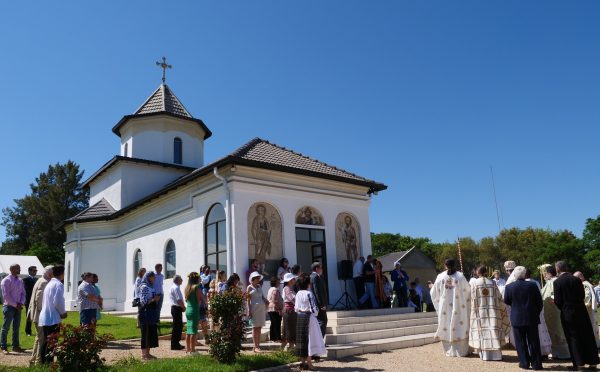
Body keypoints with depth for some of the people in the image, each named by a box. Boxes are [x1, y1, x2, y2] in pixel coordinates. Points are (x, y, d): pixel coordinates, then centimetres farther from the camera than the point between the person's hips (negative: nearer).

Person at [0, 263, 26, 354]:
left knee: (16, 328, 10)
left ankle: (15, 346, 16)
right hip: (9, 306, -6)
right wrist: (16, 304, -14)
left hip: (18, 307, 6)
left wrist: (21, 303, -3)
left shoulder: (20, 280, 9)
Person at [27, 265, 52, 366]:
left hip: (38, 315, 11)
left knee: (39, 337, 19)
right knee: (42, 339, -4)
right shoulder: (44, 283, -17)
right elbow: (39, 299, -23)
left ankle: (33, 360, 28)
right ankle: (39, 361, 1)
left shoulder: (42, 281, 14)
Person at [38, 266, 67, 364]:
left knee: (46, 341, 14)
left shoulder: (49, 284, 15)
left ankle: (43, 362, 20)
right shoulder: (58, 284, -14)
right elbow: (58, 301, -19)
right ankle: (49, 362, -4)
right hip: (53, 318, -9)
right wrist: (63, 312, -3)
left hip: (45, 317, 9)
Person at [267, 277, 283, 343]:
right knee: (277, 324, -7)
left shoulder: (270, 289, 16)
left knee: (273, 324, 14)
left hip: (270, 309, 10)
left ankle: (272, 338, 17)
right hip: (275, 310, -10)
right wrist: (280, 309, -17)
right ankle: (278, 338, -6)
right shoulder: (275, 290, -14)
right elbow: (275, 301, -20)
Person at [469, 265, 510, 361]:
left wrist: (475, 310, 7)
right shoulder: (492, 282, 0)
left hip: (480, 312, -1)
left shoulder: (474, 284, -5)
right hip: (492, 311, 1)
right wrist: (502, 308, 15)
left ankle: (484, 353, 5)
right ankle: (496, 352, 7)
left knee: (482, 331, 4)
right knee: (494, 330, 6)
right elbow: (498, 296, 3)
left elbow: (473, 299, -5)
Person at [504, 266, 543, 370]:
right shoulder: (533, 285, -8)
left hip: (517, 318, -1)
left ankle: (524, 363, 11)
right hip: (532, 318, 1)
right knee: (533, 341, 10)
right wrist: (536, 313, 14)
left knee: (520, 342, 8)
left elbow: (506, 301, 4)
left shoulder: (509, 287, -9)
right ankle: (536, 364, 14)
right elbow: (540, 302, -2)